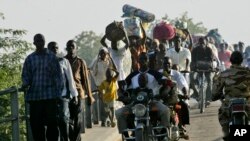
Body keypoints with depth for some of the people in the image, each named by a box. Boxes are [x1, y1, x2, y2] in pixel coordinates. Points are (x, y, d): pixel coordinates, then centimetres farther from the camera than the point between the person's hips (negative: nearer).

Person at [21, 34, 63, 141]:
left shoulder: (51, 57, 6)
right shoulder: (30, 58, 9)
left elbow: (58, 75, 4)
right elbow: (25, 74, 10)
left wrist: (59, 92, -3)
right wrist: (25, 84, -12)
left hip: (50, 95, -1)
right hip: (35, 95, 1)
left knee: (52, 122, -2)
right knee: (36, 124, 0)